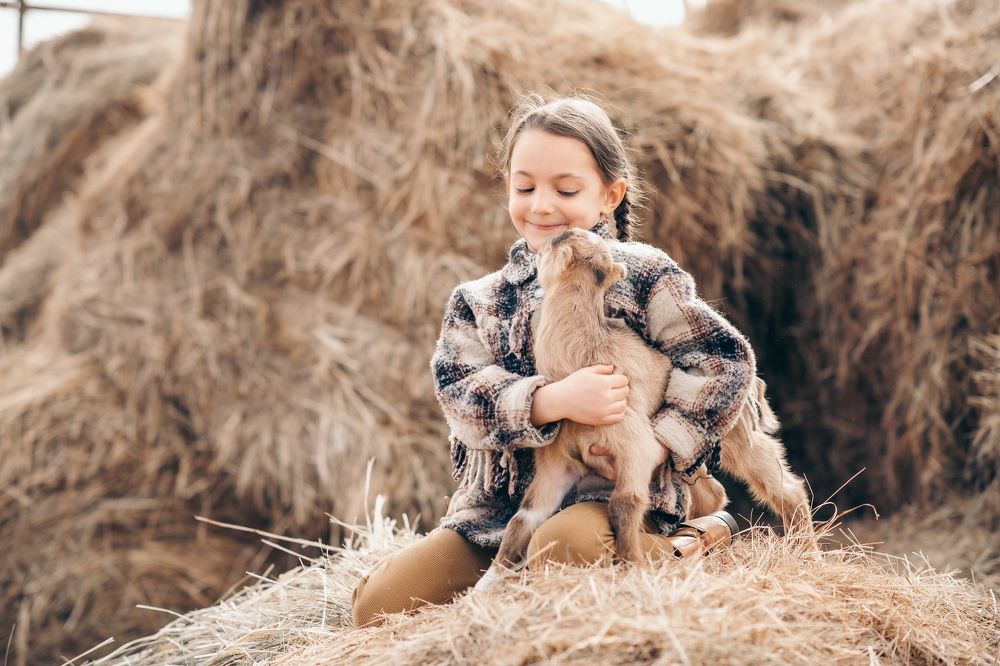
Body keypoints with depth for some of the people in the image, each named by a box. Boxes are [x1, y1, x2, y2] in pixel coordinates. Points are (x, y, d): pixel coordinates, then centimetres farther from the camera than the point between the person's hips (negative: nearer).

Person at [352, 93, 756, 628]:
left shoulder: (642, 274, 1)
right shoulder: (477, 301, 11)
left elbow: (725, 359, -4)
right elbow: (460, 394, -5)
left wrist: (654, 444, -14)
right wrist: (553, 401, -23)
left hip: (613, 490, -4)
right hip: (496, 506, 5)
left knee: (564, 547, -40)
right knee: (378, 605, -10)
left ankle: (678, 545, -8)